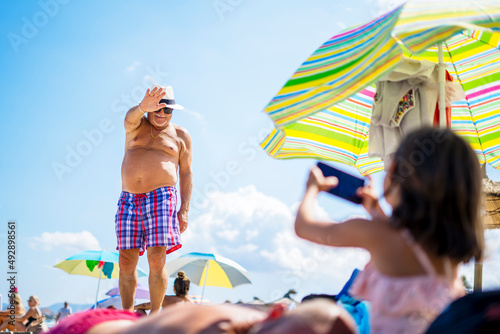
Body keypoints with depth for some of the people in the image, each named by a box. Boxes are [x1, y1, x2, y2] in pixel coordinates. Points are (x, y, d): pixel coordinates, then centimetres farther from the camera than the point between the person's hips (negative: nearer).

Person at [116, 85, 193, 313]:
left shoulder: (180, 136, 13)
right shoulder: (136, 126, 14)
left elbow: (186, 174, 12)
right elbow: (130, 116, -12)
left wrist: (184, 210, 2)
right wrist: (144, 107, -37)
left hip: (160, 198, -2)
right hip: (129, 200, 2)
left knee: (157, 260, -11)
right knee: (126, 262, -2)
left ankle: (155, 314, -4)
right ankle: (127, 314, 6)